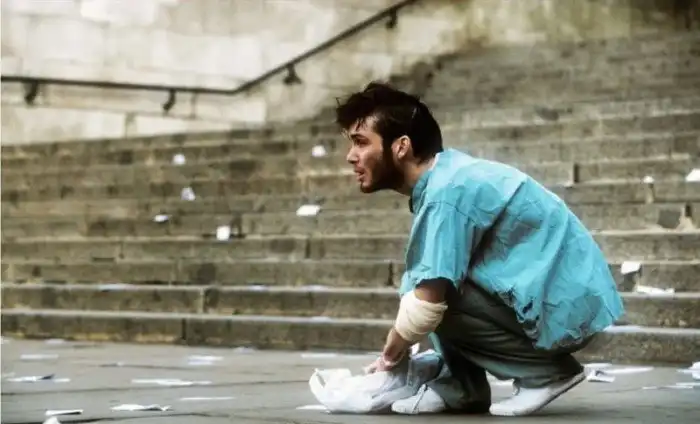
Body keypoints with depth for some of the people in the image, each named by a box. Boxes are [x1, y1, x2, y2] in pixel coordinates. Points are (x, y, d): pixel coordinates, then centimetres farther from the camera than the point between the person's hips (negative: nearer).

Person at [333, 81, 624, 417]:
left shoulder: (446, 192, -22)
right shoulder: (444, 174, 7)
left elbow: (428, 303, -25)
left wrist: (390, 355, -7)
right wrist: (397, 349, 10)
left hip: (566, 306, -9)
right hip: (565, 294, 9)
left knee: (433, 290, -19)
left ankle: (546, 371, -7)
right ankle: (463, 386, 8)